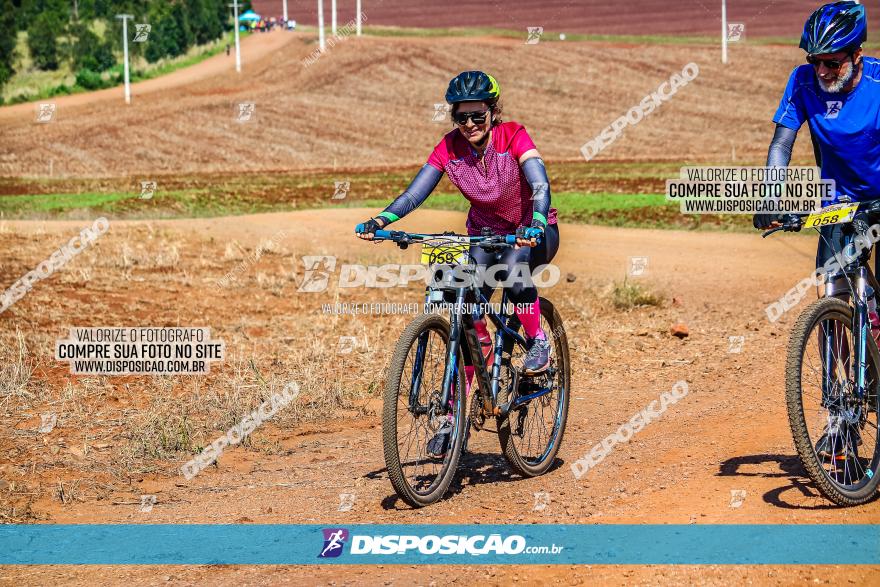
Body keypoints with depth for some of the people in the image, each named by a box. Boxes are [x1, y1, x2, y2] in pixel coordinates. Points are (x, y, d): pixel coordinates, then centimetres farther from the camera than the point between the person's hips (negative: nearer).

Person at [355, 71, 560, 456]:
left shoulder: (513, 136, -21)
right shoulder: (450, 147, -12)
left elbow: (540, 185, -33)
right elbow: (415, 193, -19)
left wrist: (535, 226, -52)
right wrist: (379, 221, -36)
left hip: (532, 233, -3)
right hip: (484, 233, 3)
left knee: (513, 267, -38)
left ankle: (538, 342, -14)